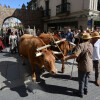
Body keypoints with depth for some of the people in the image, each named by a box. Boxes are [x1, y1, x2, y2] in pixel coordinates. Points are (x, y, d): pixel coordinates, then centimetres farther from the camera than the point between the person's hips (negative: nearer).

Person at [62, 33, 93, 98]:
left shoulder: (81, 45, -19)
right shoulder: (91, 45, 5)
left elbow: (75, 55, -32)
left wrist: (66, 58, -27)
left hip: (83, 66, -7)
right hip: (90, 66, 7)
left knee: (81, 80, 10)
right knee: (86, 78, 27)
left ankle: (81, 93, 26)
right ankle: (85, 90, 41)